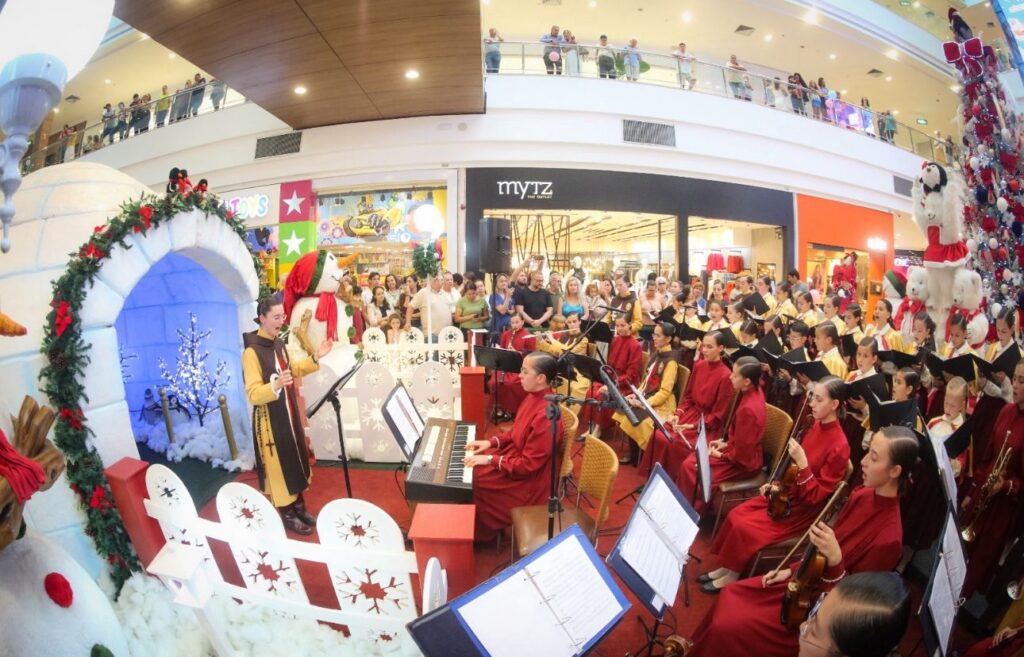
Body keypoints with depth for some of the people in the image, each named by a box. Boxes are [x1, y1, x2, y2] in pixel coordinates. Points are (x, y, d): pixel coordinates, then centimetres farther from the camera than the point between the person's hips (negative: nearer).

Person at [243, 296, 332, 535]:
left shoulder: (278, 344, 5)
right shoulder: (252, 352, -21)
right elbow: (253, 394, -24)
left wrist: (315, 358, 11)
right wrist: (275, 385, -42)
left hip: (289, 414, 8)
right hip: (270, 420, -8)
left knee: (296, 461, 17)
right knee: (279, 466, 4)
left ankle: (299, 507, 32)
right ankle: (286, 515, 21)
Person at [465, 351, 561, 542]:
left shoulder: (545, 416, -32)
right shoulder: (534, 397, -3)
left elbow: (528, 465, -27)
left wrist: (490, 460, -22)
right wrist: (492, 442, 1)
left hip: (528, 479, -9)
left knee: (470, 482, -6)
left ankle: (482, 533, 19)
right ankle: (482, 527, 25)